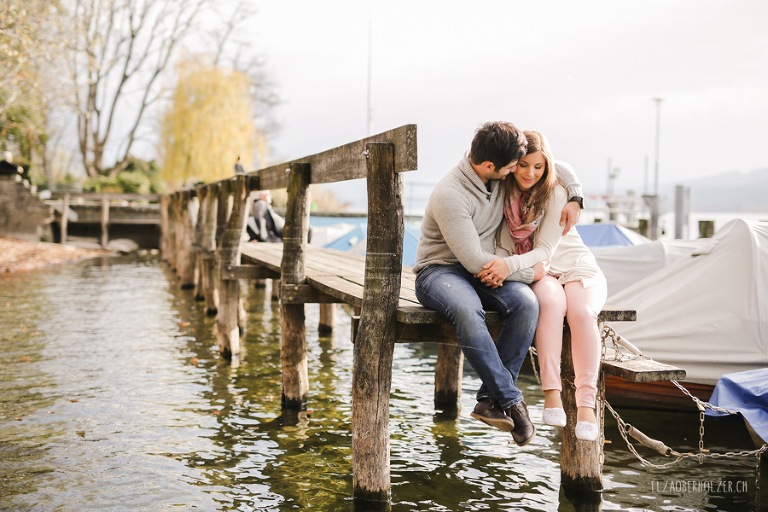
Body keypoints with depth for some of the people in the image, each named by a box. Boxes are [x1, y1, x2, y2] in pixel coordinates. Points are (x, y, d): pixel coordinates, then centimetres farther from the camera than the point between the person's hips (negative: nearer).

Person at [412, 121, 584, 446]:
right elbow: (475, 261, -22)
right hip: (439, 271, -6)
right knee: (468, 310, -41)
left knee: (526, 302, -27)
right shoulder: (449, 195, -23)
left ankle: (490, 399, -22)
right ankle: (511, 400, -28)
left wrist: (574, 196, 2)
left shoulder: (499, 175, 0)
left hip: (483, 273, 6)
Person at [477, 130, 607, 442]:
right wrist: (496, 268, -22)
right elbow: (501, 245, 2)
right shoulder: (503, 193, -2)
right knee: (550, 300, -35)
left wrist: (510, 265, -36)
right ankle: (551, 395, -38)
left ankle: (585, 405, -32)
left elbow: (545, 249, -18)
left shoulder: (556, 193, -12)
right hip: (535, 275, 1)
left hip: (576, 267, -1)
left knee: (581, 311, -33)